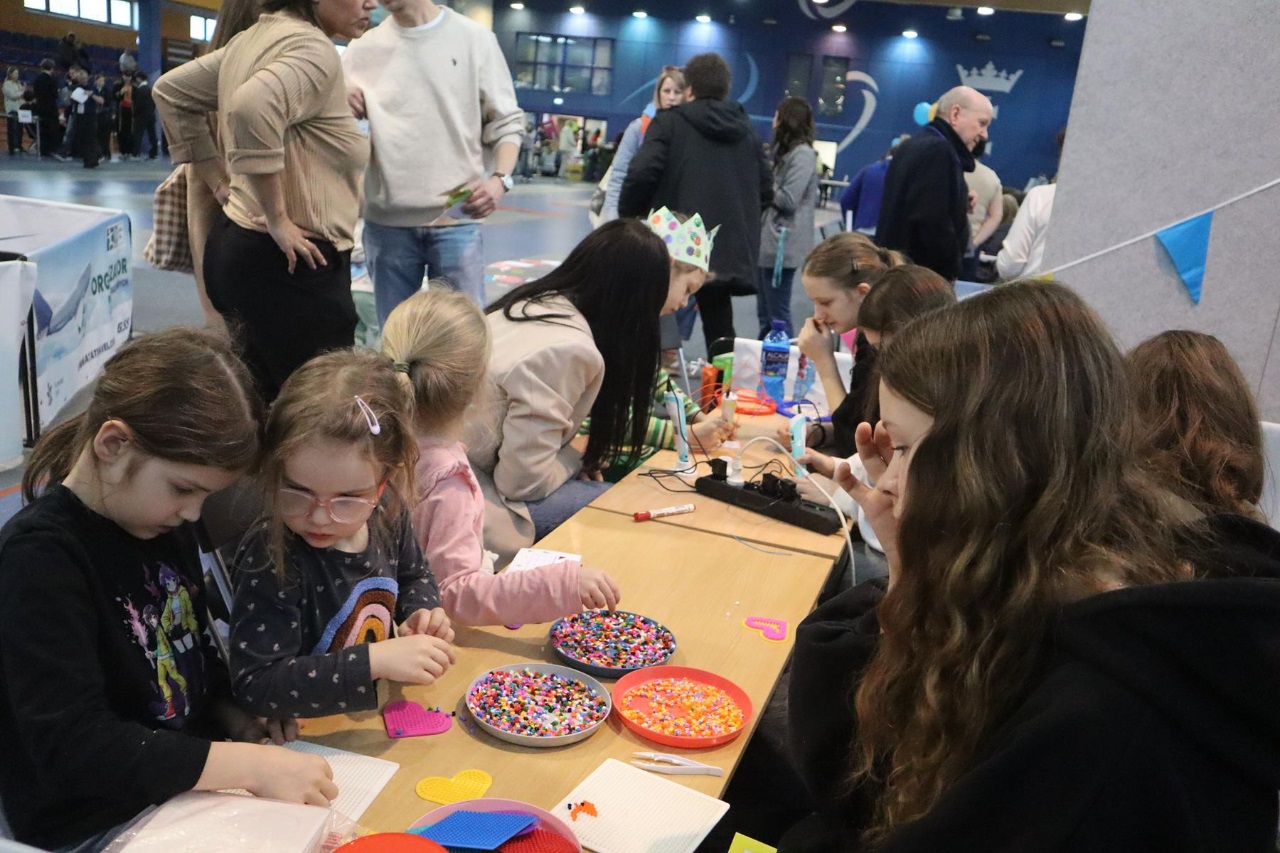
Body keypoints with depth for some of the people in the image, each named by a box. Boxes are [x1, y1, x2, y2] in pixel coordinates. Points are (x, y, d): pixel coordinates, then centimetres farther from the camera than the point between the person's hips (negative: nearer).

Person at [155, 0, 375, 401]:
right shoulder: (313, 48, -15)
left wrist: (218, 181, 17)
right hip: (289, 262, -10)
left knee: (261, 400, 19)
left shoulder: (253, 38, 13)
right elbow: (253, 107, -34)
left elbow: (172, 90, 22)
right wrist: (277, 219, -24)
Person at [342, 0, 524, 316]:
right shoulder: (363, 49, 8)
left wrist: (500, 179, -13)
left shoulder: (474, 39, 3)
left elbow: (506, 122, 5)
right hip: (387, 222, 2)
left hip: (456, 219, -2)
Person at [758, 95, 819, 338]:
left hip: (782, 245, -9)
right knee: (765, 314, 14)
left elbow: (788, 200, -19)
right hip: (768, 241, 9)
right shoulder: (785, 150, 18)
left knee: (778, 316, -3)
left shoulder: (803, 154, -12)